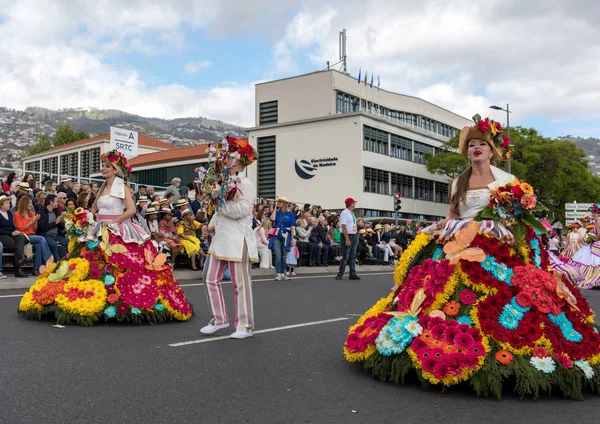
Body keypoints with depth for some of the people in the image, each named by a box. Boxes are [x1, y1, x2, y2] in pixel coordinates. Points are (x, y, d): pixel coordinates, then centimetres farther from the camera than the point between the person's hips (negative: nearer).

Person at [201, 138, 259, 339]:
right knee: (210, 279, 8)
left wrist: (218, 205, -9)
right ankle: (219, 319, 22)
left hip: (238, 241, -9)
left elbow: (241, 210, -21)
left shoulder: (246, 185, -8)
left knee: (240, 284, -2)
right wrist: (212, 224, 5)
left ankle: (245, 326, 8)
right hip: (220, 239, 9)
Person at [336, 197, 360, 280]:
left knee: (353, 256, 12)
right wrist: (347, 239, -23)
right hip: (347, 236, -9)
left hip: (354, 236, 9)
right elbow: (344, 227, -19)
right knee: (345, 256, -4)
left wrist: (357, 236, 10)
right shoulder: (344, 213, -14)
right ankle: (340, 274, 5)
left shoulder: (352, 213, 13)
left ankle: (352, 274, 18)